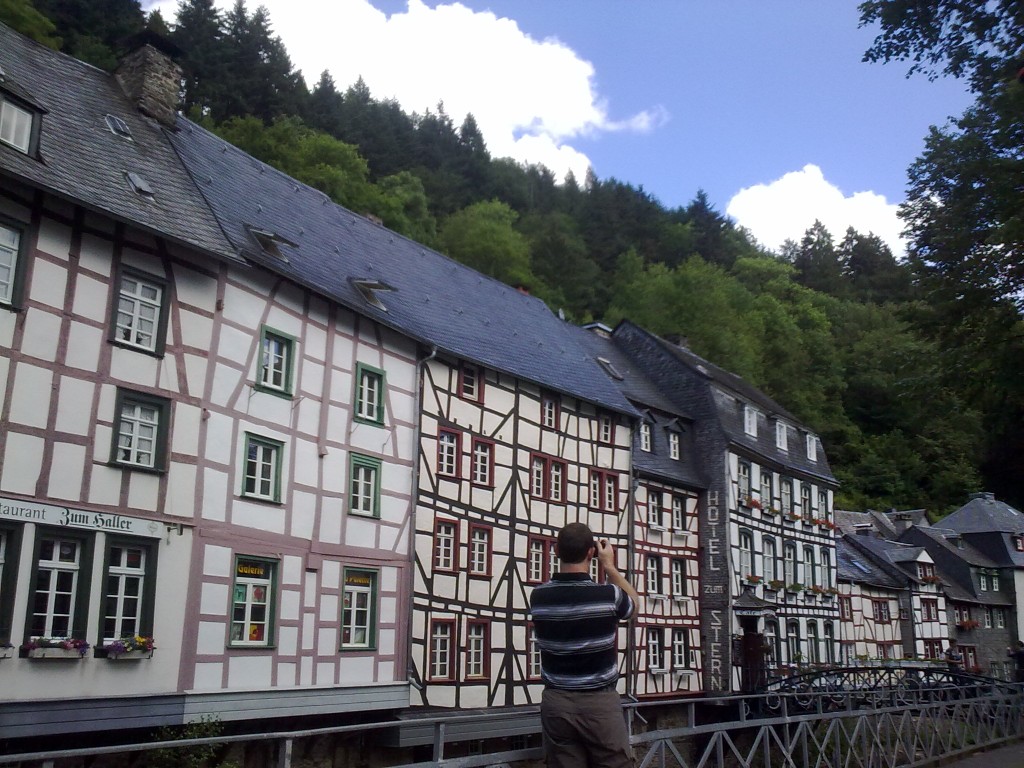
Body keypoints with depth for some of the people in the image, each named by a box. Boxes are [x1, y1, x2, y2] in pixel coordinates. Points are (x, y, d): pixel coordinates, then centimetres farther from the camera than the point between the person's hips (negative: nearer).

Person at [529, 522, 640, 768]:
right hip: (599, 702, -3)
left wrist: (566, 553, 17)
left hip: (556, 702, 4)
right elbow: (634, 602, 11)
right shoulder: (607, 594, -14)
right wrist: (609, 565, 15)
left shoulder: (538, 596, -4)